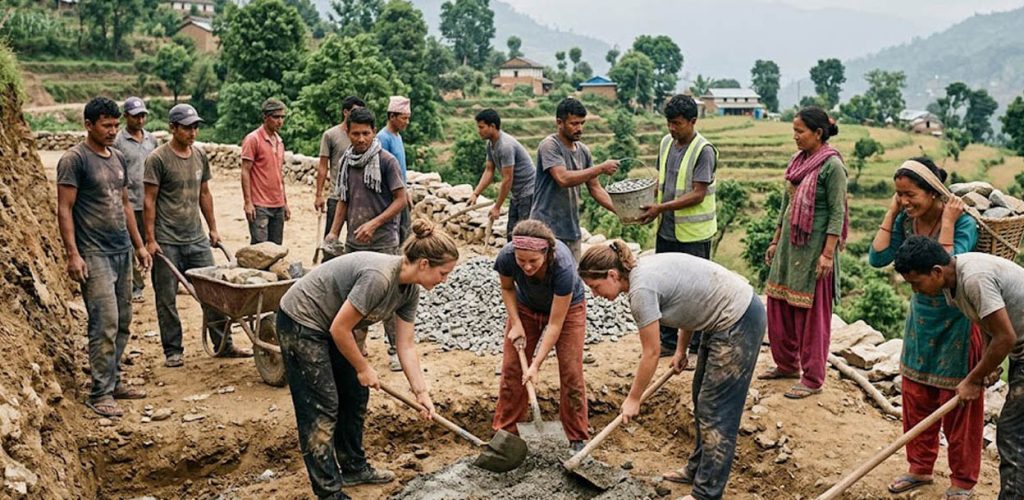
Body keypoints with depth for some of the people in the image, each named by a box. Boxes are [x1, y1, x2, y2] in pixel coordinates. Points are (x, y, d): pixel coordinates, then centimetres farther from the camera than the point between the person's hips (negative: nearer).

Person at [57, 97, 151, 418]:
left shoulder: (119, 158, 14)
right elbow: (64, 210, -12)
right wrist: (72, 254, -18)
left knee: (123, 323, 11)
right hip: (94, 254, -8)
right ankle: (100, 393, -2)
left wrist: (139, 245, 20)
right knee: (105, 324, -10)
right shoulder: (74, 159, -9)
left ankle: (114, 381, 22)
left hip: (122, 251, 8)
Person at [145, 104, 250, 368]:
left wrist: (213, 228, 17)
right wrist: (150, 239, -11)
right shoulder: (158, 158, -8)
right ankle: (173, 350, 15)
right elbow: (150, 201, -8)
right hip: (167, 242, -5)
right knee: (167, 298, 4)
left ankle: (223, 344, 16)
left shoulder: (200, 155, 9)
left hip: (197, 238, 5)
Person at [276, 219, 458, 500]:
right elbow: (339, 330, -26)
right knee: (322, 408, -5)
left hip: (333, 324, 9)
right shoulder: (378, 277, -33)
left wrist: (422, 393, -3)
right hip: (301, 322, -9)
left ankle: (353, 468, 29)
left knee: (355, 396, 13)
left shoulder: (410, 289, -5)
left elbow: (406, 346, 1)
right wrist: (363, 368, -12)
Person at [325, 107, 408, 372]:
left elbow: (401, 199, -10)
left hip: (383, 243, -6)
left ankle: (395, 349, 9)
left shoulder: (386, 161, -9)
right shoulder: (346, 162, 8)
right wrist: (334, 232, 5)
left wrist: (374, 224, -18)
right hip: (354, 242, 6)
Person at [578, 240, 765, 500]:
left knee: (716, 409, -2)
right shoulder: (646, 269, 4)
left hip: (738, 323, -10)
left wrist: (633, 399, -2)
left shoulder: (641, 289, -23)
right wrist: (681, 350, 19)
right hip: (727, 315, 10)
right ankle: (698, 469, 33)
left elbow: (651, 353, -14)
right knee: (702, 399, 19)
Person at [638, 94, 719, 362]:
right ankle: (668, 341, 28)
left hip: (693, 232, -7)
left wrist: (662, 208, -23)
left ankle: (697, 349, 13)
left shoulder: (704, 151, -15)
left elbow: (698, 194, -19)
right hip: (666, 229, 7)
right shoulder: (666, 143, 8)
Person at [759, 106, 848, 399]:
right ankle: (787, 365, 30)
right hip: (789, 245, 8)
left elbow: (837, 213, -15)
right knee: (779, 305, 14)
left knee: (811, 313, 0)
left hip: (813, 248, -8)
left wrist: (828, 254, -19)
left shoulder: (832, 165, -13)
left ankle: (812, 379, 10)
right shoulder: (798, 161, 10)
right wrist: (775, 241, 18)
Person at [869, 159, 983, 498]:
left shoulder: (962, 223, -21)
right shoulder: (906, 221, -5)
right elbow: (877, 258, -14)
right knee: (916, 398, 14)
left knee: (958, 405, 5)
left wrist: (947, 222, -29)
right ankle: (920, 468, 31)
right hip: (920, 320, 6)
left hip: (956, 326, -5)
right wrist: (891, 213, -13)